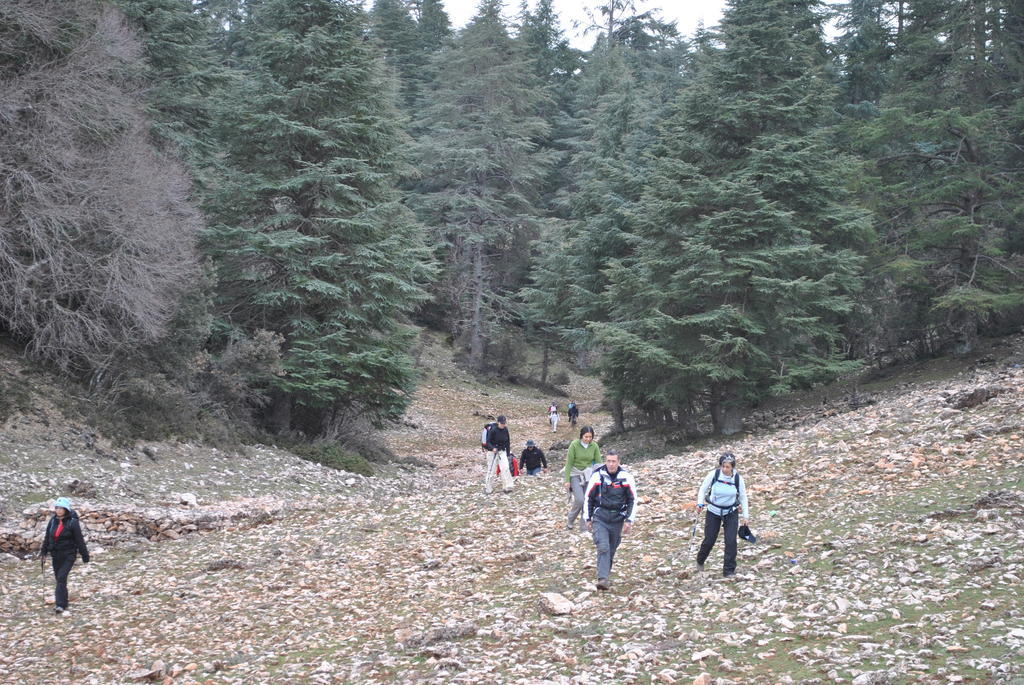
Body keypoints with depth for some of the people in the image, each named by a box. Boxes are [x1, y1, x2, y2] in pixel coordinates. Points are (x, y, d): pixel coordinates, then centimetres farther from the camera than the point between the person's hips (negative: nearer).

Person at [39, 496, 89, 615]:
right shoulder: (53, 521, 4)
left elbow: (79, 540, -8)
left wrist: (85, 556, -6)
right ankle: (61, 602, 21)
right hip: (55, 554, 5)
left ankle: (60, 605, -19)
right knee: (59, 578, 9)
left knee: (61, 577, -17)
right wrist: (43, 553, 13)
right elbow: (47, 537, 13)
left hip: (68, 555, -5)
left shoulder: (72, 522, -11)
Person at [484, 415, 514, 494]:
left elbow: (507, 442, 11)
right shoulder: (493, 430, -14)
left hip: (502, 451, 4)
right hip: (493, 452, -4)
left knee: (505, 468, -11)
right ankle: (488, 488, 13)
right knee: (490, 470, 1)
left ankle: (507, 487, -10)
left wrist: (508, 453, 9)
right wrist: (493, 448, -31)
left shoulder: (505, 430, 2)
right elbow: (488, 442, -13)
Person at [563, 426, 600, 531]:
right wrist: (567, 480, -11)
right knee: (579, 500, -16)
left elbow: (599, 463, 3)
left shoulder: (594, 446, -2)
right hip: (575, 475, -3)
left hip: (588, 475, 3)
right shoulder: (574, 445, -11)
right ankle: (570, 522, 7)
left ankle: (583, 528, 8)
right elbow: (569, 463, -9)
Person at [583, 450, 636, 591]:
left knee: (611, 550, 12)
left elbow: (633, 500, 3)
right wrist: (588, 518, 7)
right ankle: (602, 579, -20)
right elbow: (588, 497, 6)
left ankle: (605, 574, 29)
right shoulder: (597, 476, -4)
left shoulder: (626, 477, -3)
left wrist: (629, 520, -3)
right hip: (600, 519, -2)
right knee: (603, 548, -16)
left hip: (617, 520, 2)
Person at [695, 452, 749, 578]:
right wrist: (700, 503, -15)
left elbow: (743, 497, 1)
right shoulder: (714, 475, -15)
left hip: (731, 513, 0)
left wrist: (745, 516, 1)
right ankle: (700, 561, 37)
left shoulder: (737, 478, -12)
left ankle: (729, 570, 4)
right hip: (713, 512, 0)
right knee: (709, 540, 6)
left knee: (731, 541, -10)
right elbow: (703, 489, 0)